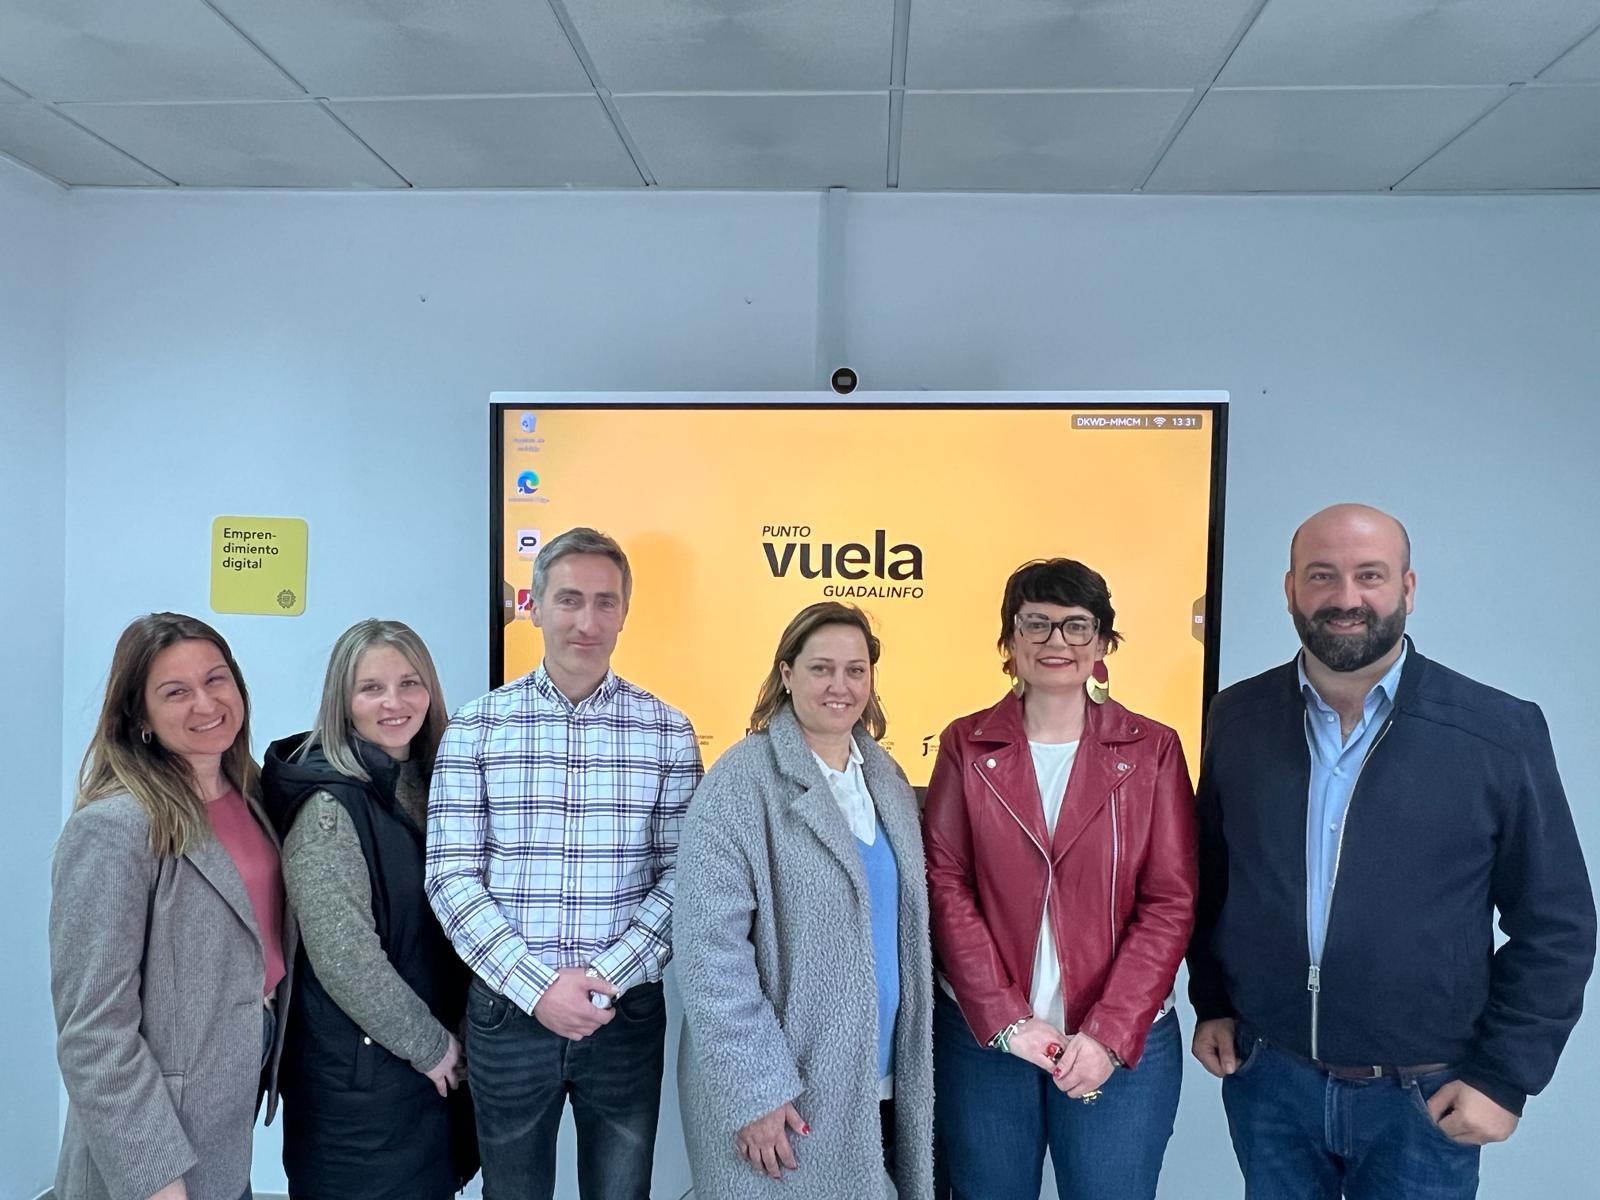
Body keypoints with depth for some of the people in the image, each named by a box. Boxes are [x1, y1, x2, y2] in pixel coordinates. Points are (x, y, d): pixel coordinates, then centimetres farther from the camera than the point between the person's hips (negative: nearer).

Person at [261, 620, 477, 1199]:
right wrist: (428, 1044, -12)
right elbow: (344, 958, -21)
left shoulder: (430, 783, 4)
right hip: (357, 1070, -7)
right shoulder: (328, 807, -19)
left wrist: (452, 1037, 5)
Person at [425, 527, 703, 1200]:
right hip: (507, 1010, 0)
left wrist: (608, 978, -13)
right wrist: (536, 987, -14)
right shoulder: (476, 727, -2)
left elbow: (680, 877, -2)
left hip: (629, 1011, 0)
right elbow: (451, 876, -6)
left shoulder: (667, 732, -1)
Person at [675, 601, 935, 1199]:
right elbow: (711, 948, -17)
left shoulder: (888, 779, 7)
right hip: (780, 1093, -6)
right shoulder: (741, 783, -14)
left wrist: (910, 1063, 11)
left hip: (881, 1083, 6)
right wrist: (754, 1088, -18)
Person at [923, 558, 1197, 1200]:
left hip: (1122, 1043, 0)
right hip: (984, 1035, 1)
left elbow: (1170, 903, -4)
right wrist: (1006, 1020, -10)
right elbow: (945, 885, -3)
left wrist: (1109, 1034, -11)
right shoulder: (966, 745, 0)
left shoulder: (1153, 750, -2)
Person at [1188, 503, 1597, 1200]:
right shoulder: (1237, 719, -3)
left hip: (1423, 1100, -2)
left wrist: (1505, 1076, -6)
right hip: (1265, 1081, 2)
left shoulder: (1501, 733, -11)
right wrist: (1211, 1003, 7)